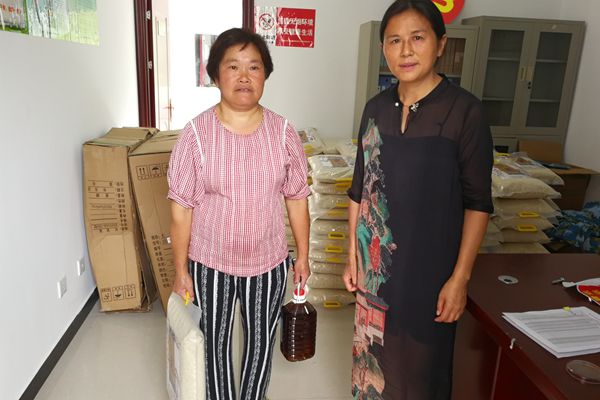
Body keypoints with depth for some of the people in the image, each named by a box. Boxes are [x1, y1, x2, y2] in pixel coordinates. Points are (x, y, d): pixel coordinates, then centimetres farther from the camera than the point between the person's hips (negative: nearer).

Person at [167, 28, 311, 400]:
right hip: (210, 262, -1)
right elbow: (181, 208, -8)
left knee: (261, 343, 19)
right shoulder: (196, 133, -13)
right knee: (216, 342, 18)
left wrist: (303, 255, 4)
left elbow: (297, 199, 0)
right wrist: (180, 269, -5)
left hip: (268, 262, 2)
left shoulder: (283, 131, -7)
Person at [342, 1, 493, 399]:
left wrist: (460, 277, -12)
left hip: (429, 261, -4)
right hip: (376, 259, 4)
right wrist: (352, 256, 7)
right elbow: (360, 190, 6)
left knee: (421, 359, 13)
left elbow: (478, 202, -10)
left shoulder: (465, 111, -13)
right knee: (375, 349, 21)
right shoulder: (376, 108, 1)